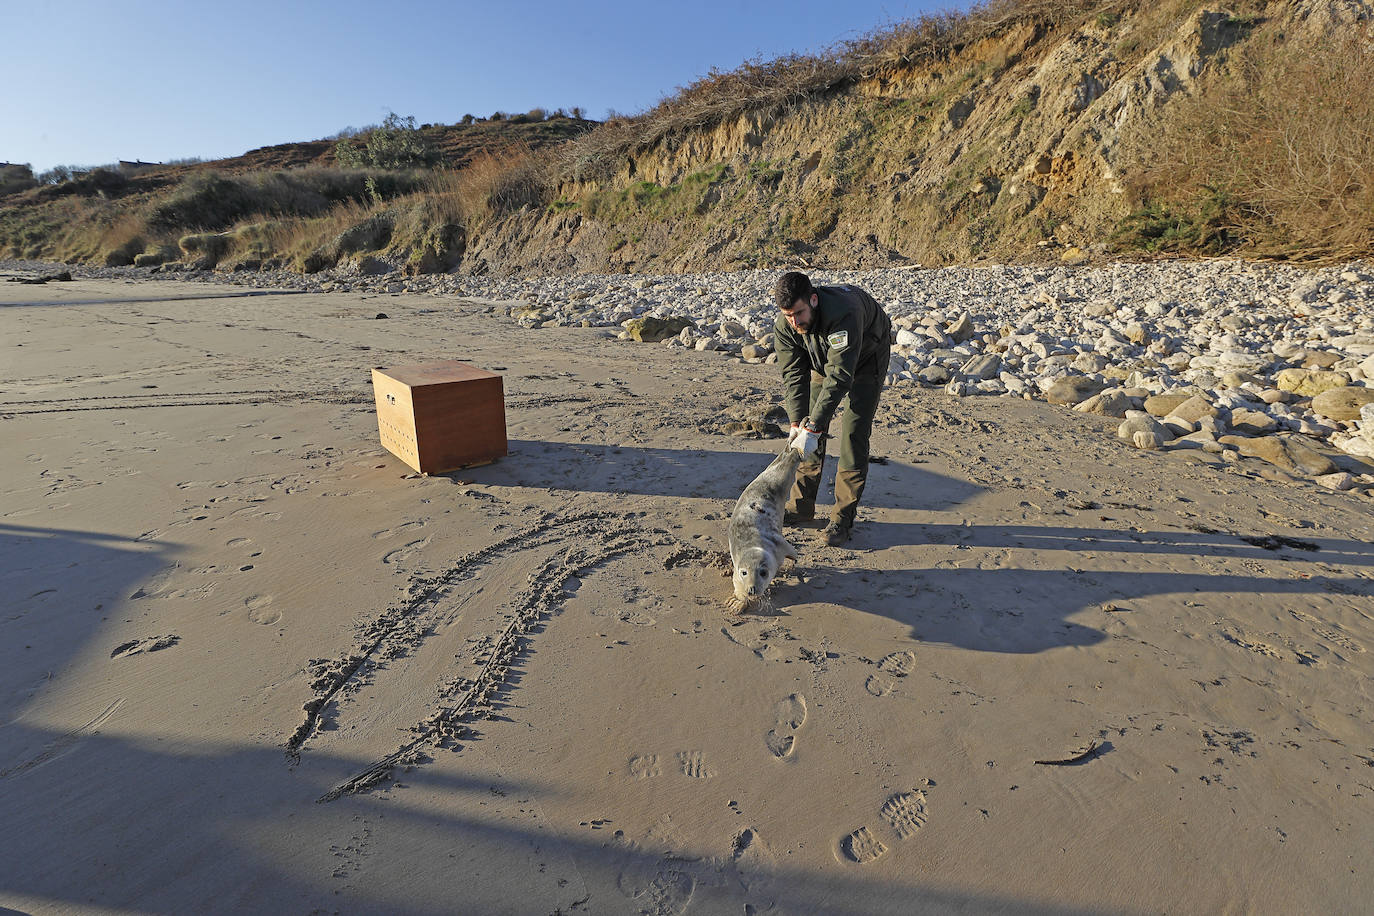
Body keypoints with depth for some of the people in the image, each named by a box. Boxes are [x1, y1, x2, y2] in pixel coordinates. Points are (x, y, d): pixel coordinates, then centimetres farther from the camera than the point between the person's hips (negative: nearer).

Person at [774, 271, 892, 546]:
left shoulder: (843, 312, -42)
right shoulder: (784, 327, -25)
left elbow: (839, 377, -45)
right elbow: (793, 376, -22)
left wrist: (812, 428, -48)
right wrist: (796, 423, -34)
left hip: (866, 356, -5)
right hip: (822, 360, 5)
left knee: (853, 431, -13)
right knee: (808, 428, -1)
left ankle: (843, 517, -5)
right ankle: (802, 505, 12)